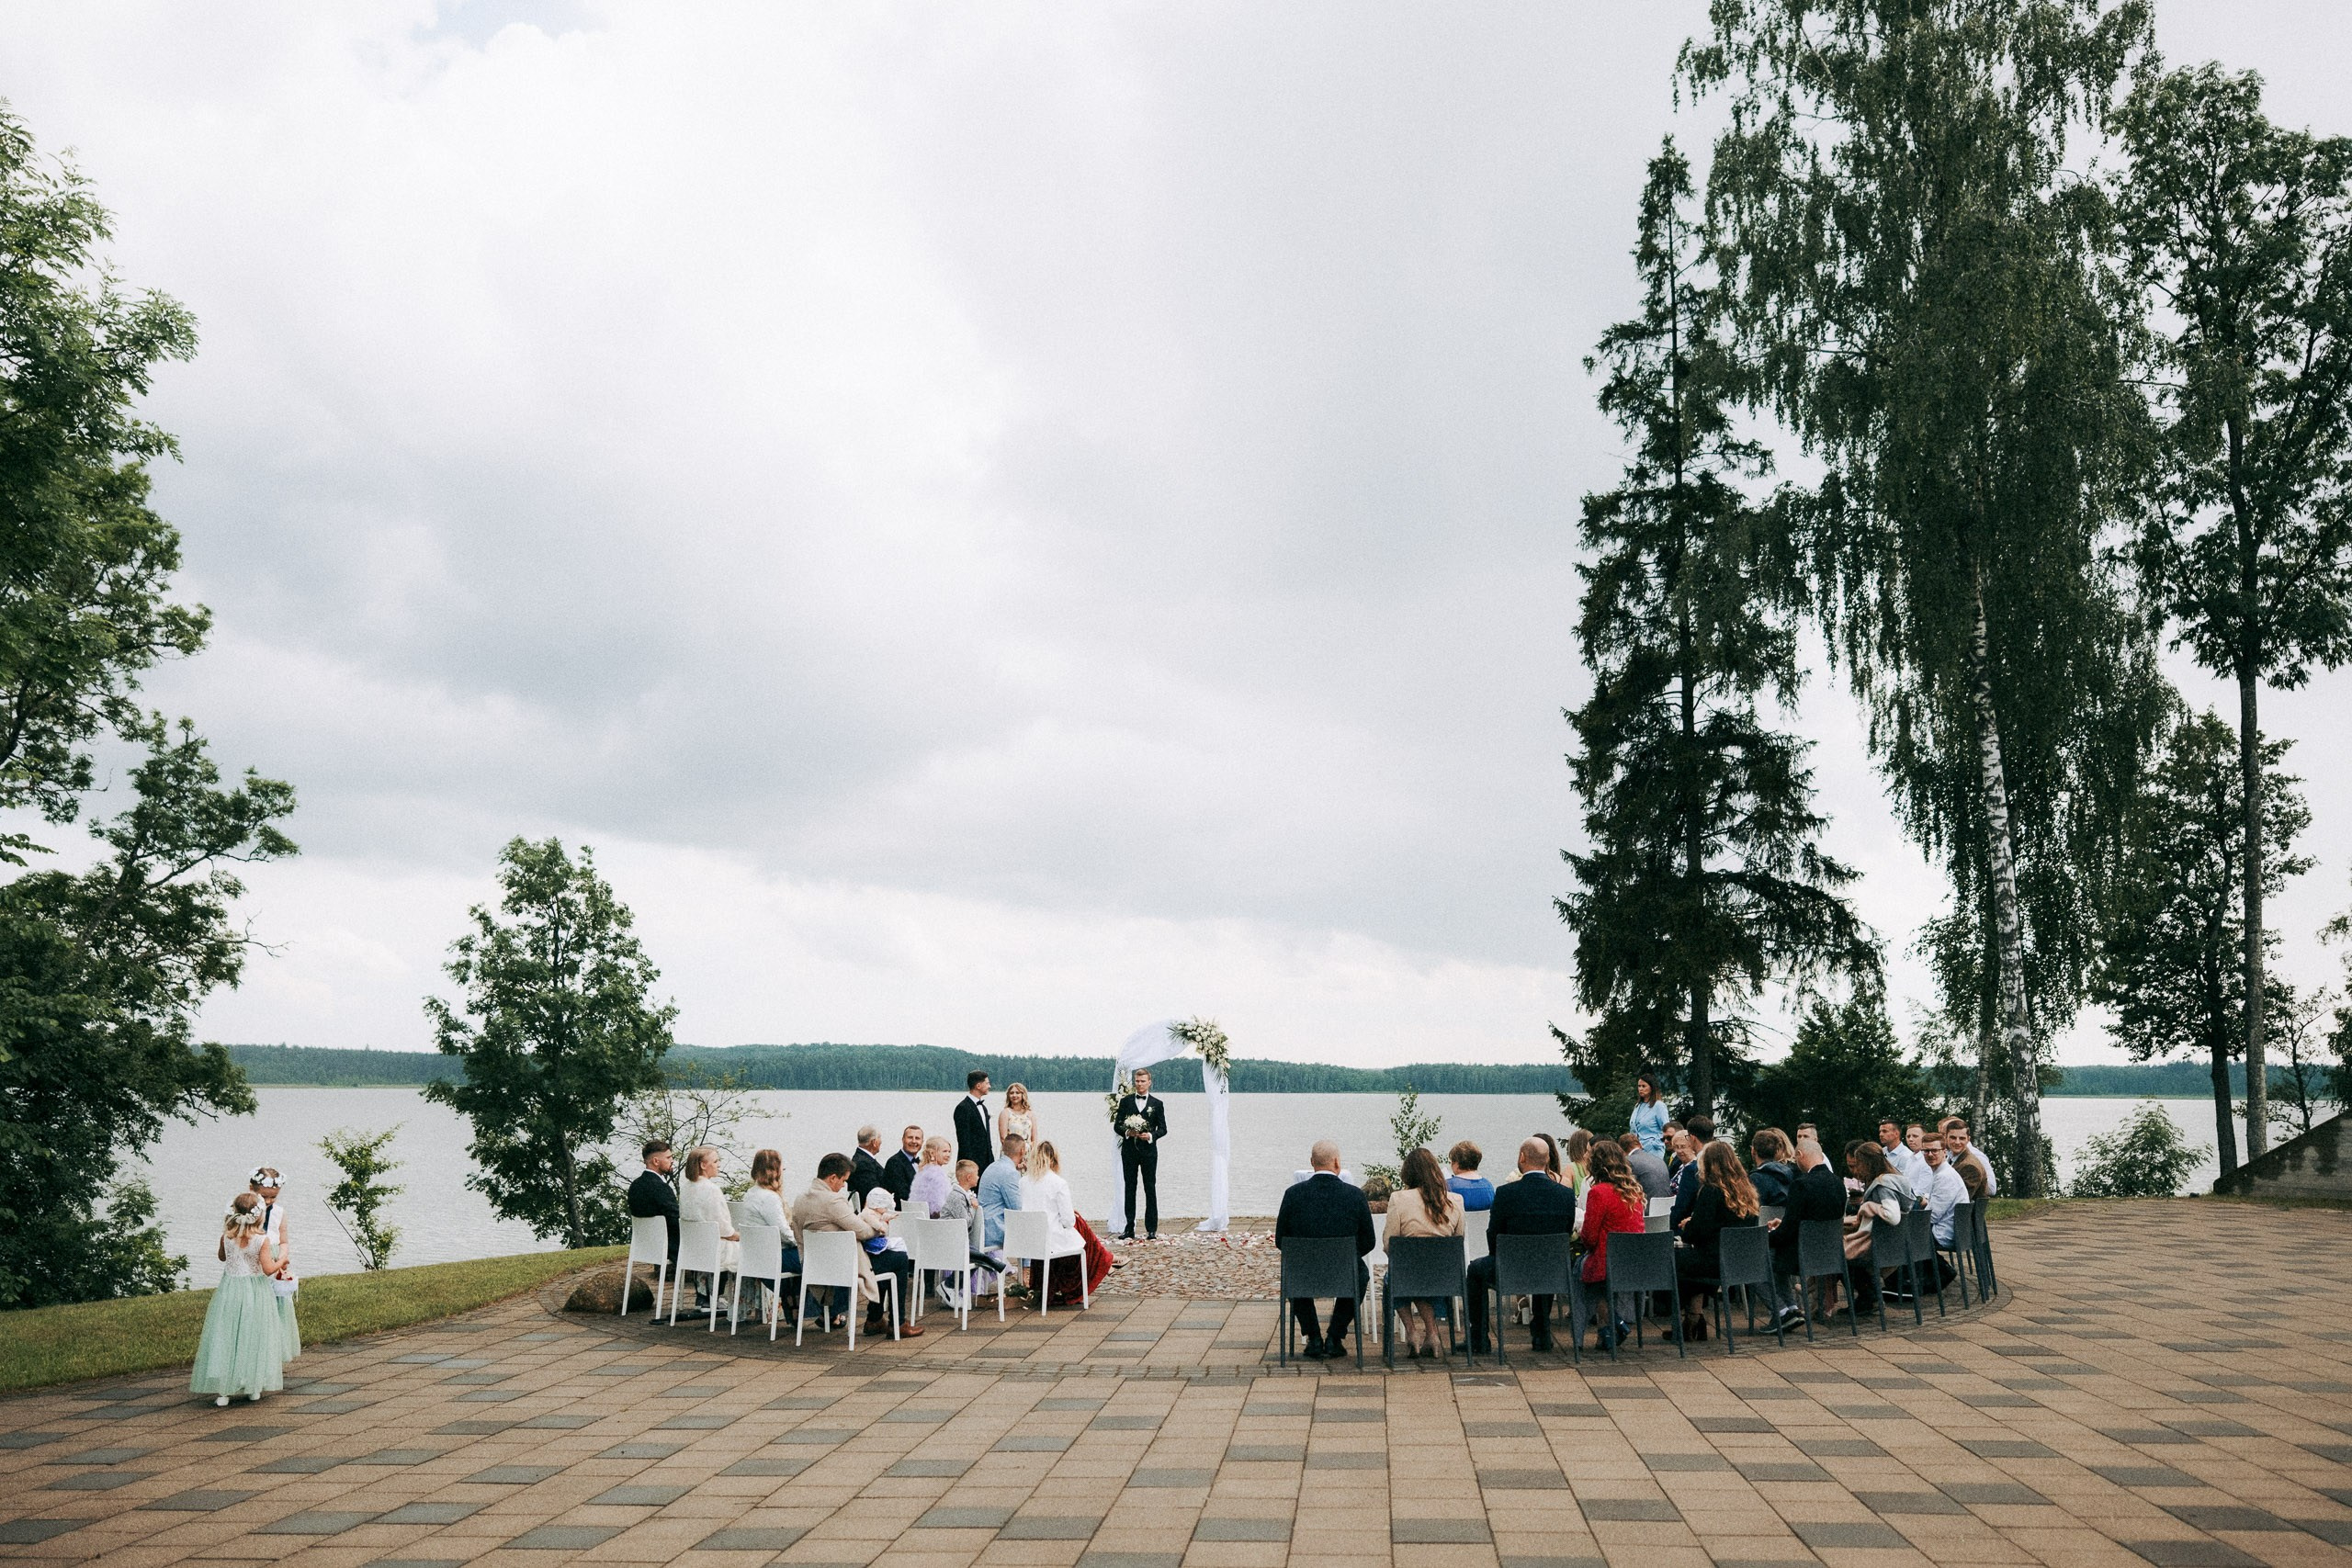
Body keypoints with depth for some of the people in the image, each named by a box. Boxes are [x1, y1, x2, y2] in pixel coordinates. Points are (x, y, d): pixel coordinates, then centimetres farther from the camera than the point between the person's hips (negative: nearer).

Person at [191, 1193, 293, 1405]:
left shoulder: (227, 1236, -5)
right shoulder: (262, 1239, -14)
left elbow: (221, 1256, 15)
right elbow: (268, 1269, -17)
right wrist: (281, 1262, 2)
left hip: (229, 1290, 2)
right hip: (255, 1292, -2)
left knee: (225, 1338, 6)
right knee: (254, 1339, 9)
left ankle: (222, 1390, 4)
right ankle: (255, 1389, 15)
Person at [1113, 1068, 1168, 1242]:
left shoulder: (1157, 1104, 6)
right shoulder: (1125, 1101, 8)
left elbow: (1163, 1128, 4)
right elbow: (1117, 1125, 6)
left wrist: (1151, 1135, -15)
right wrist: (1127, 1132, -13)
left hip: (1149, 1151, -1)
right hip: (1129, 1150, 1)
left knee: (1150, 1189, -1)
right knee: (1130, 1188, 3)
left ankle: (1152, 1229, 3)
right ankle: (1129, 1229, 7)